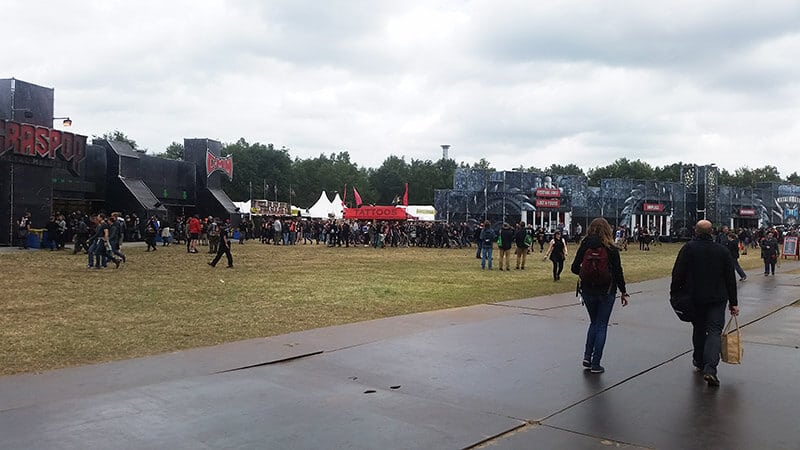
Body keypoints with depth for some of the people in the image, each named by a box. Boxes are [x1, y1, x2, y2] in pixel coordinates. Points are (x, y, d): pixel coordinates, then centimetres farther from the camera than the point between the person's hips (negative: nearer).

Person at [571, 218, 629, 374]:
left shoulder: (584, 247, -4)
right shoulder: (611, 249, -9)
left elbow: (574, 268, -4)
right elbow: (618, 272, -7)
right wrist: (623, 292, 3)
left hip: (587, 290, 2)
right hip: (607, 291, -2)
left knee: (594, 322, 21)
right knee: (602, 325, 8)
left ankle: (587, 356, 10)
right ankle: (595, 364, 8)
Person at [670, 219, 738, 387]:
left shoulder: (688, 248, -5)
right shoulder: (723, 251, 2)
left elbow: (678, 274, -7)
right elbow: (730, 279, 6)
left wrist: (674, 294, 4)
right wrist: (733, 302, 11)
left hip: (694, 298, 0)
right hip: (717, 299, 0)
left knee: (699, 329, 17)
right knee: (714, 331, -3)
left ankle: (699, 362, 30)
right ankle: (710, 368, -19)